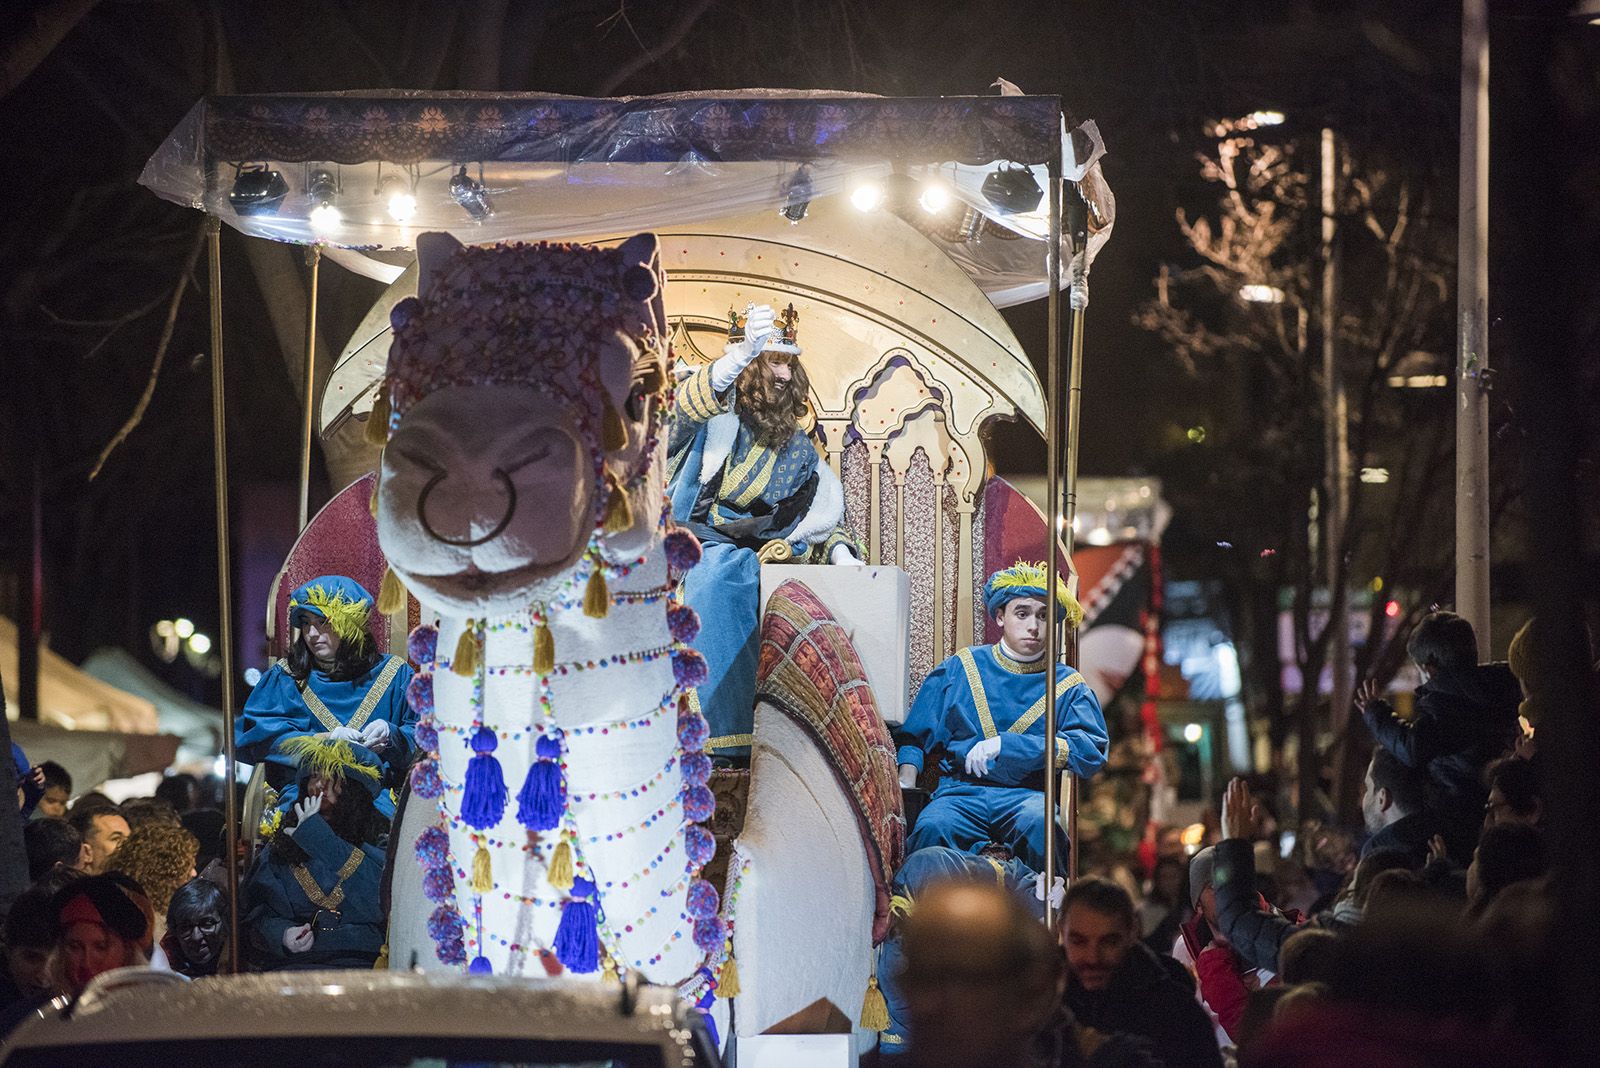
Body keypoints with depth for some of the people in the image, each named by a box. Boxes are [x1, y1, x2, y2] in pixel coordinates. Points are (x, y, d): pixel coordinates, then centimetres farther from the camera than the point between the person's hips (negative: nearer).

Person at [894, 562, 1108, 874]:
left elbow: (1092, 751, -7)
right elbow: (914, 735, 19)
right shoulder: (959, 670, 16)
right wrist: (906, 783, -3)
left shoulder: (1068, 685, 10)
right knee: (933, 828, -35)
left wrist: (1005, 744, -15)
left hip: (1027, 794, -1)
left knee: (1038, 822, -37)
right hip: (961, 793, 1)